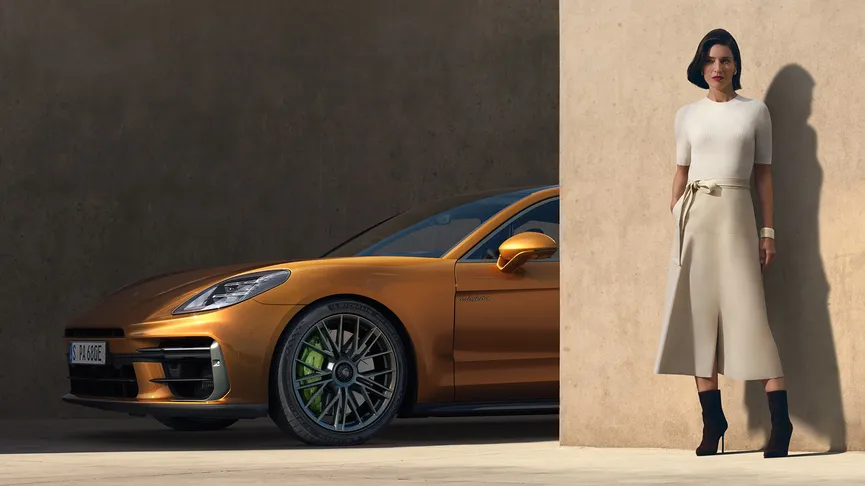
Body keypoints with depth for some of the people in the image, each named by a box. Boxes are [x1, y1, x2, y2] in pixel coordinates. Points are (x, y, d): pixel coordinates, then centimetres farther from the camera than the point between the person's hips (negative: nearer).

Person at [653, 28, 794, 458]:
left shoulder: (755, 112, 6)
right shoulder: (687, 115, 11)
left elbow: (764, 174, 7)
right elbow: (681, 172, 14)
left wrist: (768, 232, 2)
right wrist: (673, 222, 6)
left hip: (735, 214, -3)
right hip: (694, 216, 3)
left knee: (748, 312, -10)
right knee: (698, 314, -1)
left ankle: (780, 418, -10)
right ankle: (712, 419, 3)